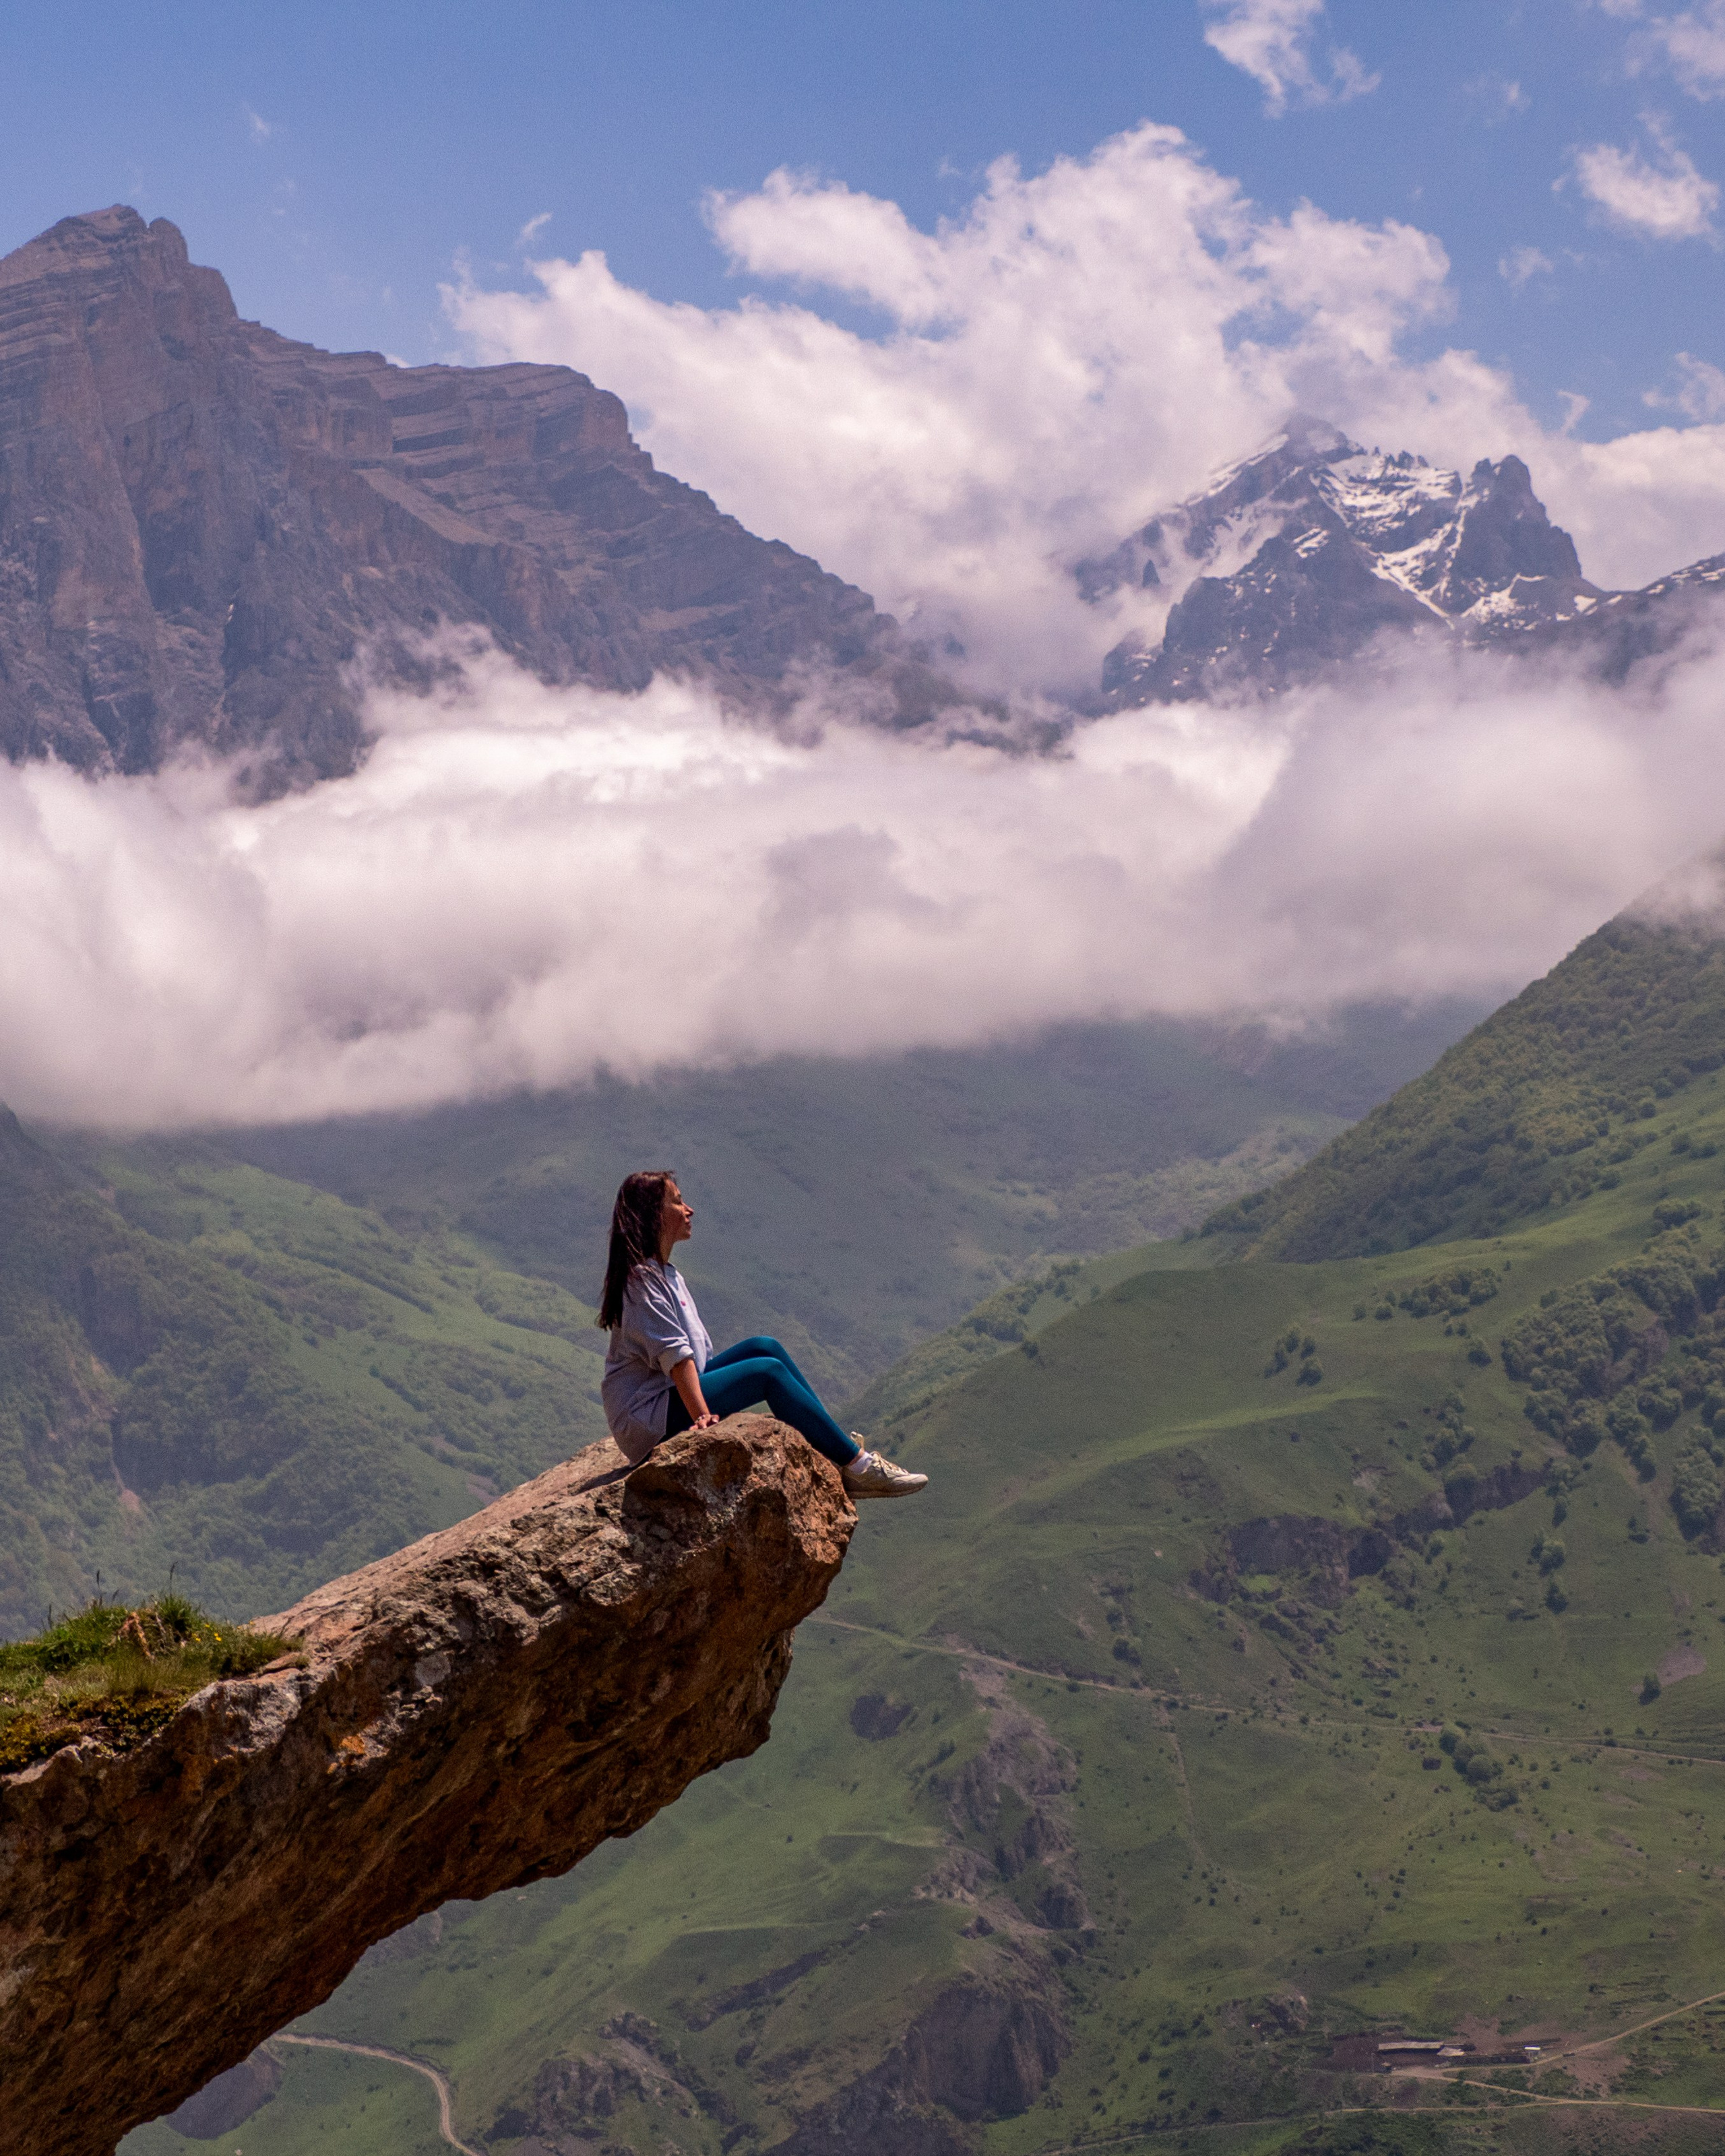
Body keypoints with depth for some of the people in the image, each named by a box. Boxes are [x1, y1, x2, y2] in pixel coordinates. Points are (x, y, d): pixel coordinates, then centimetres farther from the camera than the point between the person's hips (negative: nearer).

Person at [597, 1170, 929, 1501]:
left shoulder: (665, 1274, 17)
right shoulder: (642, 1280, -16)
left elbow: (695, 1349, 18)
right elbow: (675, 1356, -25)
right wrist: (701, 1416, -30)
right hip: (649, 1419, -10)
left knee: (765, 1347, 2)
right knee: (769, 1371, -14)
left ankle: (837, 1448, -1)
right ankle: (857, 1466, -11)